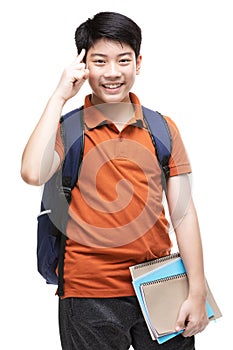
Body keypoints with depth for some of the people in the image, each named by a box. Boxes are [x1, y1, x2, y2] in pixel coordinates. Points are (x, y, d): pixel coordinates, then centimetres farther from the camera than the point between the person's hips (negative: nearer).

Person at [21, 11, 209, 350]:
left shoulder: (163, 129, 5)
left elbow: (182, 214, 3)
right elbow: (33, 173, -22)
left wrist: (198, 292, -3)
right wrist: (60, 96, -16)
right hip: (90, 294, -2)